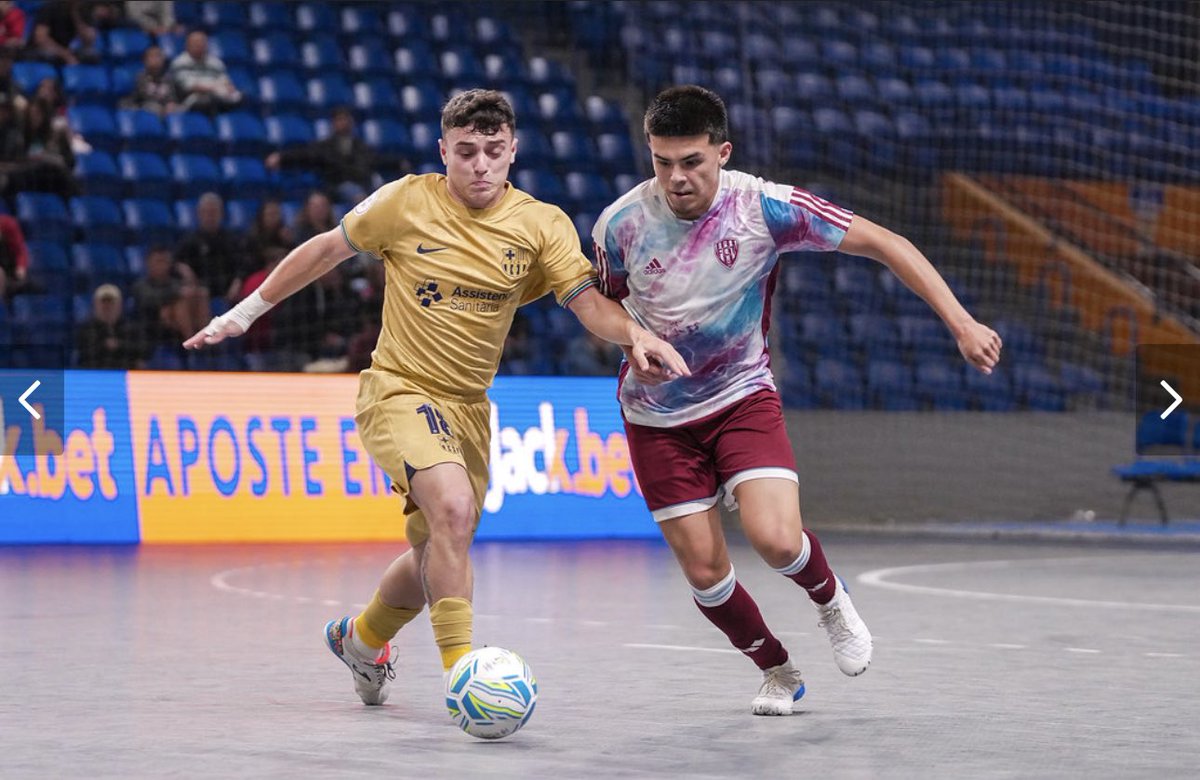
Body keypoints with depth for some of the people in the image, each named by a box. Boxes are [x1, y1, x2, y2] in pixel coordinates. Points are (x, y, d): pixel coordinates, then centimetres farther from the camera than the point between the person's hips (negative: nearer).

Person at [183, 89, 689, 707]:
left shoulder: (542, 225, -4)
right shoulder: (406, 203, -9)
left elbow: (588, 302, -11)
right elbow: (327, 249, 3)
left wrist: (634, 334, -33)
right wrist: (245, 312, 9)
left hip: (469, 406, 5)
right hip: (398, 390, -5)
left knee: (438, 553, 15)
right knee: (453, 506, -30)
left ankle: (361, 636, 46)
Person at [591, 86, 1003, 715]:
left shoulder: (764, 207, -19)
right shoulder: (621, 224, -15)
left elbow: (883, 243, -15)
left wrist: (961, 323, -22)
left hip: (742, 397, -1)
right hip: (657, 415, 1)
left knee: (776, 540, -22)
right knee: (704, 571, -3)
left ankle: (830, 600, 14)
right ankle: (776, 669, 27)